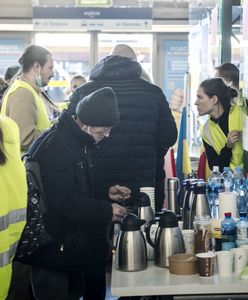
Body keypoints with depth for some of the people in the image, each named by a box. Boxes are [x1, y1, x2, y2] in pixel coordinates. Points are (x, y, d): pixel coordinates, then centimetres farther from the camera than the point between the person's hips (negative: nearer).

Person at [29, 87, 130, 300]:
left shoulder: (78, 142, 9)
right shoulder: (56, 147, -24)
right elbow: (64, 202, -28)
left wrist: (105, 192, 5)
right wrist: (106, 211, -19)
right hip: (52, 249, -10)